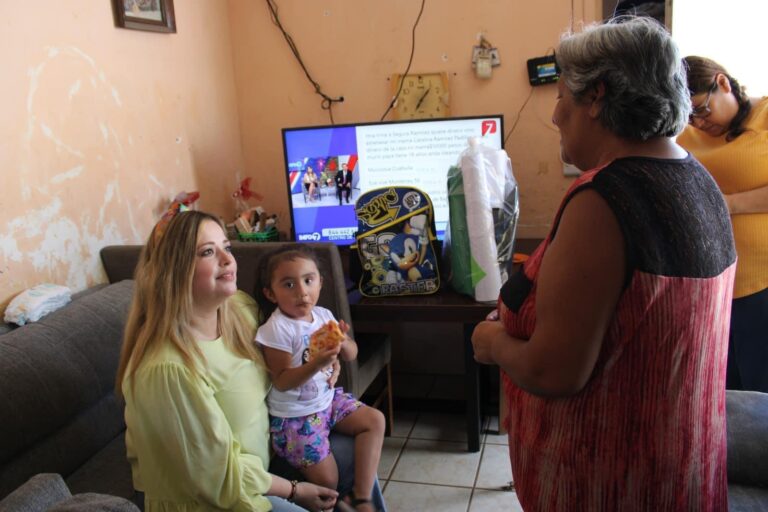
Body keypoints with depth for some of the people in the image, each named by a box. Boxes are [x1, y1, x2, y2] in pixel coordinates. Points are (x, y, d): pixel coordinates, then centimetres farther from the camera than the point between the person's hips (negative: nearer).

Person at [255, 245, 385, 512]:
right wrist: (317, 363, -34)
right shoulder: (277, 330, -21)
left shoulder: (323, 315, -2)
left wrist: (343, 342, -19)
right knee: (327, 480, -12)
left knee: (375, 420, -1)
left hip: (328, 399, 7)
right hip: (294, 415, -7)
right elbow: (282, 382, -20)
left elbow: (351, 355, 5)